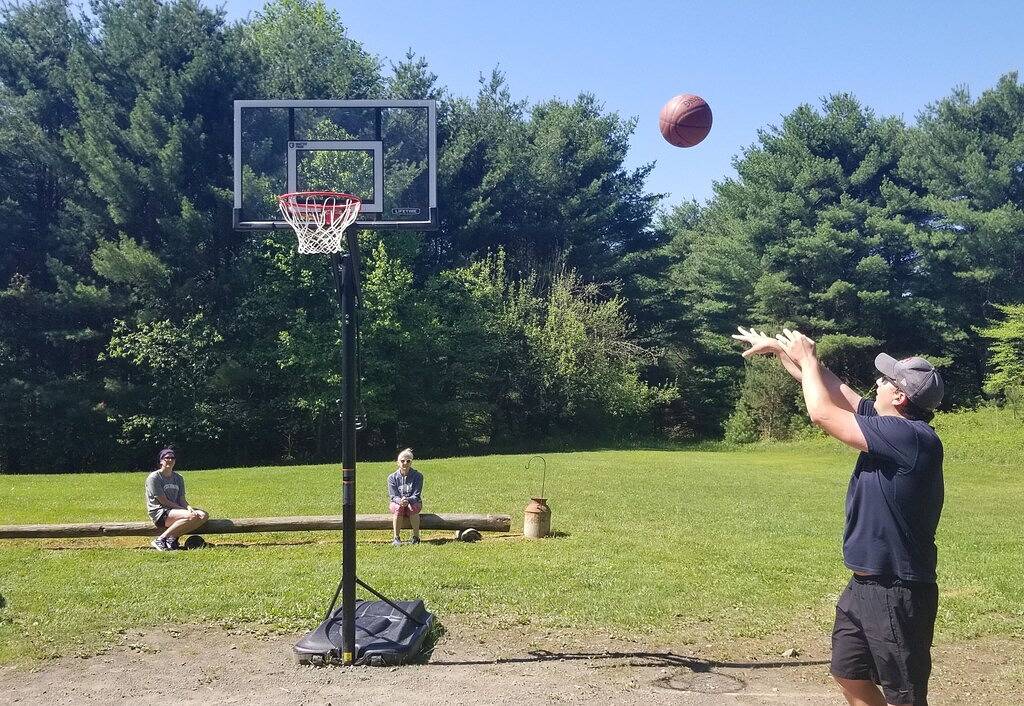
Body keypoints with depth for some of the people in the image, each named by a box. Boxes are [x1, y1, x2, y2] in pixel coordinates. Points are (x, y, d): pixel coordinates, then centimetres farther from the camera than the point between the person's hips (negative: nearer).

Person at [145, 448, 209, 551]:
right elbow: (163, 501, -11)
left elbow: (182, 499, 9)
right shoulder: (154, 477, -5)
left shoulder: (178, 478, 17)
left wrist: (189, 507, -13)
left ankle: (173, 538, -14)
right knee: (191, 516, -31)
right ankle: (160, 539, -23)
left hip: (176, 509, 7)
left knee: (203, 515, -14)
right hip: (160, 512, -7)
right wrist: (183, 509, -15)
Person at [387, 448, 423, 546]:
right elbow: (393, 496, -8)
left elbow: (416, 495, -12)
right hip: (396, 503, 0)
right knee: (398, 508, -35)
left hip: (413, 502, 0)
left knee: (412, 507, -36)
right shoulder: (392, 477, -1)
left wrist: (407, 500, -34)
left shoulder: (418, 476, -4)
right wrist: (400, 501, -32)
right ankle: (396, 537, -28)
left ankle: (416, 537, -26)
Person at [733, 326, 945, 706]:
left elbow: (822, 412, -20)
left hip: (897, 593, -10)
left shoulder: (912, 436, -23)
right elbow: (833, 389, 12)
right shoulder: (891, 424, 3)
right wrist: (781, 348, 13)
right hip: (863, 585, 10)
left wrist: (806, 358, -5)